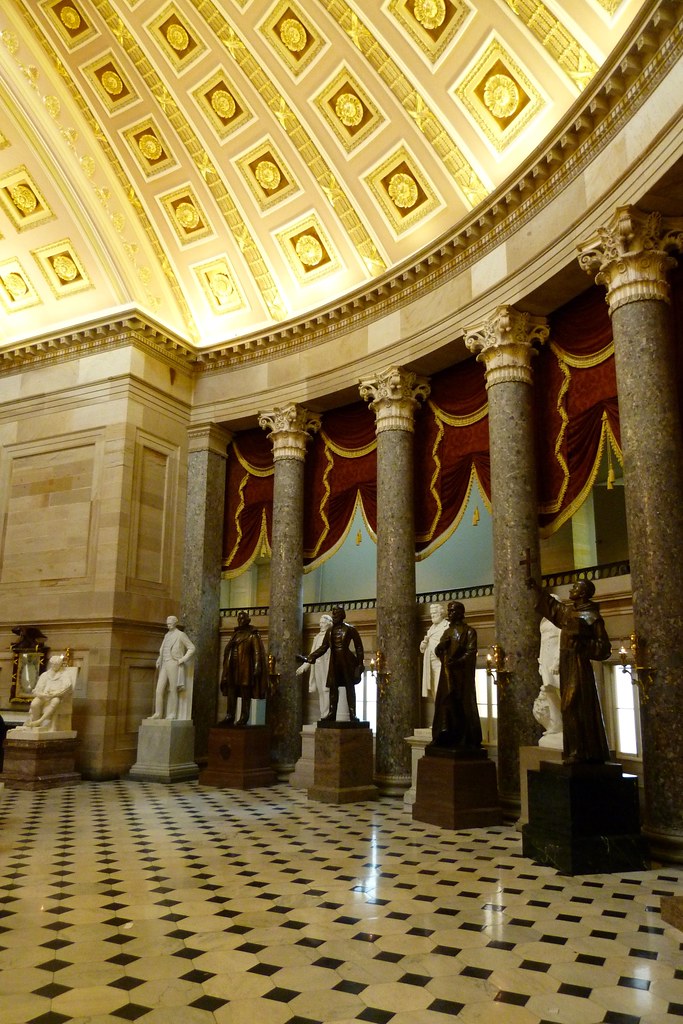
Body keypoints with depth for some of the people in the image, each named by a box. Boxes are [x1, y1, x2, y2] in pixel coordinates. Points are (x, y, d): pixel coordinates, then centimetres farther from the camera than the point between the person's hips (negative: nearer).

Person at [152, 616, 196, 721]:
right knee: (159, 690, -2)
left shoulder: (181, 635, -2)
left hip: (174, 665, -7)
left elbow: (192, 648, -5)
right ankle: (158, 713, 0)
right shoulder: (167, 635, 19)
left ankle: (172, 715, 0)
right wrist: (159, 661, 17)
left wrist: (182, 660, -12)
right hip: (164, 666, 7)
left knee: (173, 690, -4)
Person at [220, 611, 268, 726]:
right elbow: (228, 651, 20)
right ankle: (229, 716, 9)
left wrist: (257, 668, -16)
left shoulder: (252, 635, -2)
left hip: (245, 668, -6)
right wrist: (226, 667, 16)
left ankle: (243, 718, 0)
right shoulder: (235, 634, 17)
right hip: (233, 668, 6)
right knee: (231, 693, 5)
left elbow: (257, 652, -8)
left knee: (245, 694, -3)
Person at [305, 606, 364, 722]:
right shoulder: (330, 630, 8)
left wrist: (359, 664, -7)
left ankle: (352, 714, 2)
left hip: (347, 661, -4)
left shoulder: (350, 629, -4)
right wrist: (311, 657, -3)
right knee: (333, 687, 4)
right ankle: (332, 713, 9)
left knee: (349, 687, 0)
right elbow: (323, 647, 9)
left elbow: (359, 647, -2)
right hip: (334, 661, 4)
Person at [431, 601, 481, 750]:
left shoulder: (469, 631, -2)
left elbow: (471, 652, -12)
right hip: (447, 674, 6)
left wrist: (456, 662, -25)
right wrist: (441, 644, -7)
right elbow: (437, 651, 16)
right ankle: (447, 737, 6)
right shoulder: (447, 632, 18)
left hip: (462, 674, -6)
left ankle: (465, 740, -1)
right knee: (446, 704, 1)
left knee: (462, 706, -6)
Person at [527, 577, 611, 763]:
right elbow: (550, 603, 29)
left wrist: (583, 641, -20)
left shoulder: (592, 617, -9)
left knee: (580, 708, -7)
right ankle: (575, 751, 11)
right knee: (570, 708, 7)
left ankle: (583, 752, -3)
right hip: (567, 665, 7)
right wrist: (535, 587, 27)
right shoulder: (567, 610, 11)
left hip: (579, 666, -7)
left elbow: (604, 647, -9)